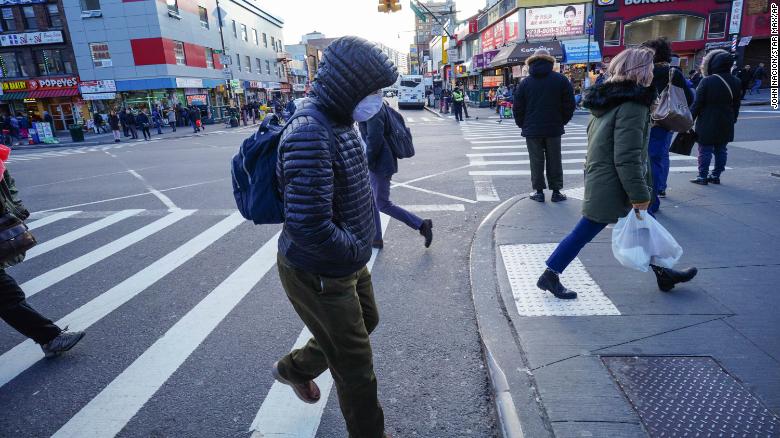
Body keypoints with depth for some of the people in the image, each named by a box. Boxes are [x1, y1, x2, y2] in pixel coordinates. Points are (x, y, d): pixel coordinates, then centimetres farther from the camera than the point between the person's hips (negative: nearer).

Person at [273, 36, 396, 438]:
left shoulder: (340, 123, 3)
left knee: (365, 322, 30)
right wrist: (357, 251, -17)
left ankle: (294, 367, 50)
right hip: (318, 274, -10)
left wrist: (357, 247, 7)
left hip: (348, 262, 10)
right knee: (356, 366, 7)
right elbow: (309, 228, -34)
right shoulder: (309, 135, -29)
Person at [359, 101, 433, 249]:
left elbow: (374, 139, -25)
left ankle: (422, 225, 5)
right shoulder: (381, 106, 10)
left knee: (383, 204, -1)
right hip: (377, 164, 10)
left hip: (380, 164, -10)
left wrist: (367, 162, -15)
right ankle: (375, 238, 28)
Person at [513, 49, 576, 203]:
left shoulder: (525, 82, 0)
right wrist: (562, 121, 12)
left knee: (536, 161, 6)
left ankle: (539, 191, 10)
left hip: (532, 129, 0)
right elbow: (569, 105, 0)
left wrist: (522, 125, 12)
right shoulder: (561, 80, 0)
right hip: (554, 128, 0)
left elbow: (517, 108, 0)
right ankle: (556, 192, 13)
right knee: (554, 161, 8)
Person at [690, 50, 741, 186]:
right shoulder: (736, 82, 6)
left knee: (705, 150, 0)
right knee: (721, 150, 12)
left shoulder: (707, 81, -14)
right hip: (726, 125, 6)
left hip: (707, 124, -6)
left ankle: (703, 176, 3)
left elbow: (697, 103, -13)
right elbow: (736, 104, 13)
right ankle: (716, 175, 19)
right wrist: (733, 119, 23)